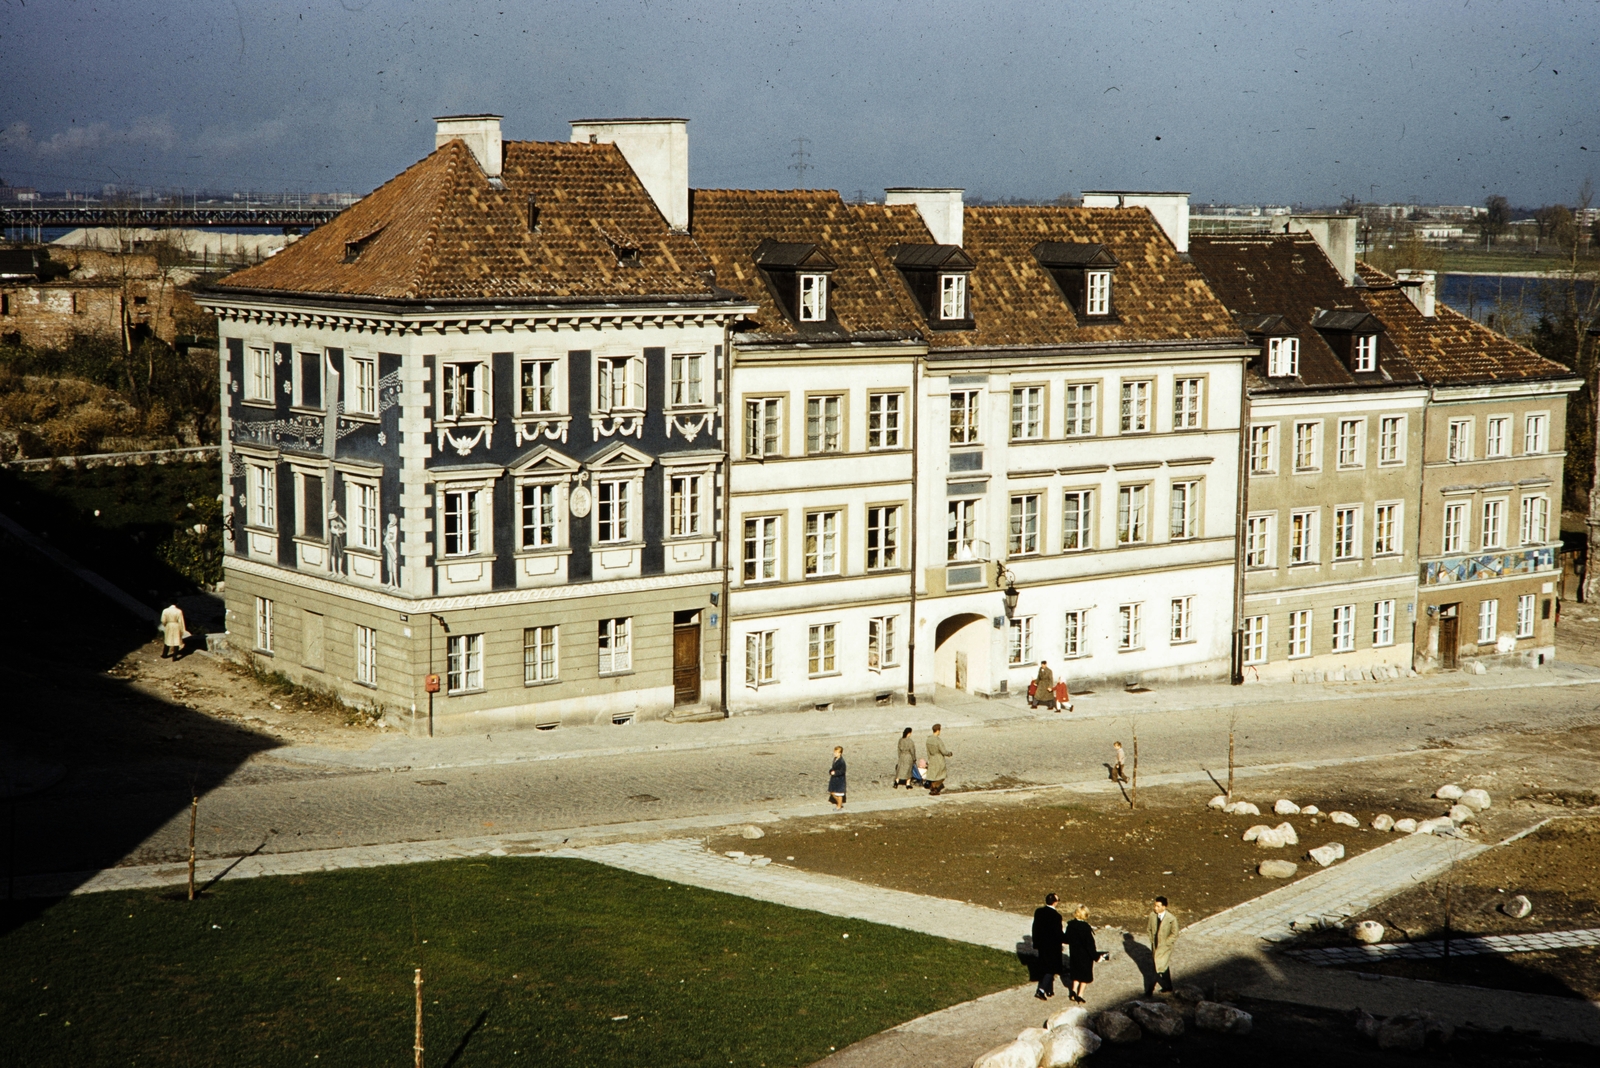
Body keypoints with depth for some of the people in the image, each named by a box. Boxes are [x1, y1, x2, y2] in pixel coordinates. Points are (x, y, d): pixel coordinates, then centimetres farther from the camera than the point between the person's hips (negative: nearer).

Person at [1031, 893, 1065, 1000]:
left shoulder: (1038, 912, -4)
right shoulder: (1056, 916, -22)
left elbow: (1035, 928, 3)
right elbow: (1058, 933, -16)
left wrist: (1036, 943, 12)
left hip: (1041, 944, 6)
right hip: (1052, 946, -6)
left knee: (1044, 968, 18)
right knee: (1051, 969, 5)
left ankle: (1049, 991, 30)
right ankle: (1041, 990, -6)